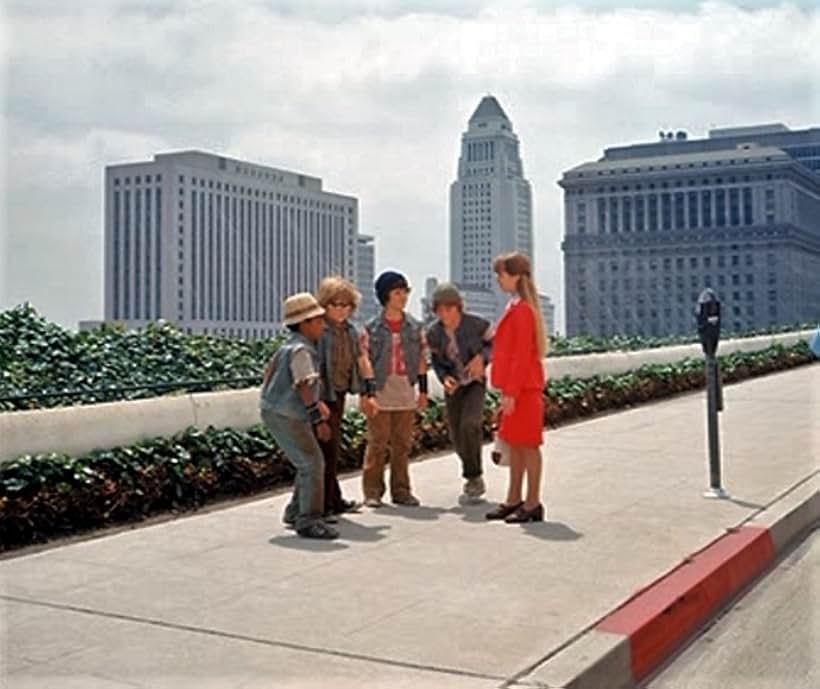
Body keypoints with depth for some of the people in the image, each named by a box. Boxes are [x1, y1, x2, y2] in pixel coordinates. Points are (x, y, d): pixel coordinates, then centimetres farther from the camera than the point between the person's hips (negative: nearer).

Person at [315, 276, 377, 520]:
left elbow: (361, 361, 18)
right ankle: (323, 506, 5)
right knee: (327, 449, -5)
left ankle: (334, 501, 27)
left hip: (339, 394, 8)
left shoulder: (349, 330, 10)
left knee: (332, 449, 17)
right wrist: (316, 401, -26)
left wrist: (367, 393, 16)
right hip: (323, 396, -8)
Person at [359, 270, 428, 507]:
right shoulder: (371, 328, -2)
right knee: (377, 443, 0)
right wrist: (366, 392, -8)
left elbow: (421, 359, 11)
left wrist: (423, 390, 9)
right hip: (380, 394, -3)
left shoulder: (415, 327, 8)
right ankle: (372, 491, 8)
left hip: (406, 396, 3)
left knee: (403, 444, 9)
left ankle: (401, 490, 19)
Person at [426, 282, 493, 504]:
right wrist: (444, 378, -14)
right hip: (453, 386, 4)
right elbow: (435, 360, 5)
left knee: (469, 424, -25)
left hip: (475, 382, -4)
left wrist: (481, 357, -21)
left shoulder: (476, 324, -18)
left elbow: (494, 342, -2)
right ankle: (475, 480, 28)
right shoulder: (433, 333, -9)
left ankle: (473, 479, -9)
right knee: (457, 436, 6)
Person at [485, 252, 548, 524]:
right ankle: (514, 499, 21)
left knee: (527, 445, -3)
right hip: (516, 387, 10)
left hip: (523, 388, -10)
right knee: (514, 443, 13)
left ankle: (532, 504, 5)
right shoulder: (516, 307, 14)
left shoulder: (522, 310, -16)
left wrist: (511, 392, -20)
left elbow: (522, 354, -20)